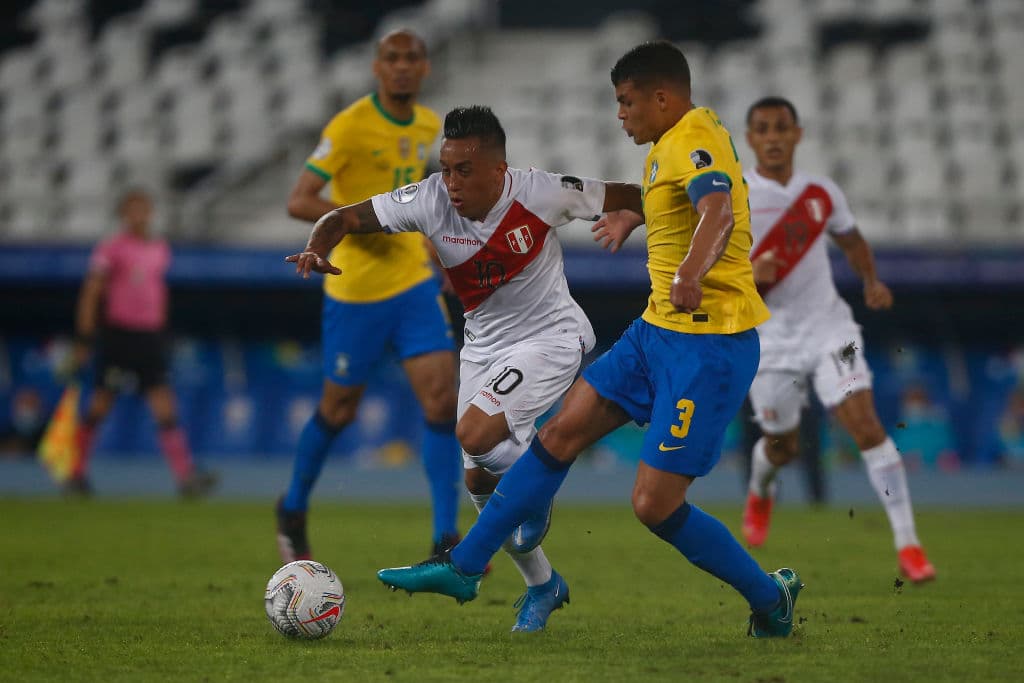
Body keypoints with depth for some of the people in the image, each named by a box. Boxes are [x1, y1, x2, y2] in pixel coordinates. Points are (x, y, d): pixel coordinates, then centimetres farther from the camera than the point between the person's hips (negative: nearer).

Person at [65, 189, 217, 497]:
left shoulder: (160, 249, 12)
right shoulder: (111, 248, -5)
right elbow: (90, 294, -5)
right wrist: (83, 340, -9)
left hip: (150, 335, 5)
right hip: (118, 332, -5)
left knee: (165, 405, -6)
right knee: (101, 403, 2)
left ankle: (186, 475, -13)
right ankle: (76, 473, 15)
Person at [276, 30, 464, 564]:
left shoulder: (429, 126, 7)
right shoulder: (350, 126, -14)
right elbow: (298, 202, -18)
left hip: (415, 283, 5)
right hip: (356, 289, -5)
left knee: (442, 400, -10)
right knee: (338, 411, 8)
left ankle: (444, 541, -8)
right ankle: (293, 510, 34)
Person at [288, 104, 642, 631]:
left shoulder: (541, 193, -23)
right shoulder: (429, 200, -16)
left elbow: (629, 199, -8)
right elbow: (345, 218, -13)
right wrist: (316, 251, -31)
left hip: (548, 336, -5)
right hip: (482, 345, 5)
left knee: (474, 435, -27)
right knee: (479, 480, 6)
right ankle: (542, 586, 28)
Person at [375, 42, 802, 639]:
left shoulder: (693, 142, -17)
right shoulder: (678, 141, 14)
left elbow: (719, 212, -39)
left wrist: (692, 272, -58)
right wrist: (633, 218, 53)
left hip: (709, 343, -10)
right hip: (659, 329, 10)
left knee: (654, 505, -11)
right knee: (561, 433, 7)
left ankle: (771, 599, 9)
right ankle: (463, 567, 15)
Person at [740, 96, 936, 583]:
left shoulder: (821, 193, 2)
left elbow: (851, 240, 22)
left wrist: (872, 282, 7)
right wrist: (749, 275, -28)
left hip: (827, 325, 1)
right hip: (769, 337, -1)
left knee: (865, 423, -16)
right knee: (783, 447, 11)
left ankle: (908, 545, -18)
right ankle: (759, 494, 50)